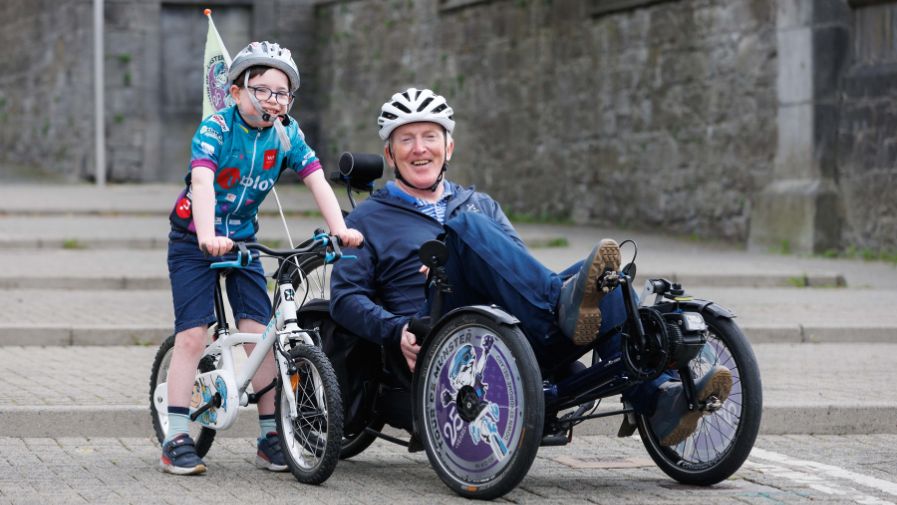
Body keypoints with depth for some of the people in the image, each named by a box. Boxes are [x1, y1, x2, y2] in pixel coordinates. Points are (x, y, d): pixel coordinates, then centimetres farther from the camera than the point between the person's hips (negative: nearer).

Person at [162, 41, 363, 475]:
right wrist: (208, 237, -48)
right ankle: (176, 439, -7)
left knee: (260, 335, -7)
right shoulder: (217, 126, -19)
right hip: (194, 241, -4)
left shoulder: (287, 133, -6)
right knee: (192, 335, -11)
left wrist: (339, 227, -29)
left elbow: (316, 179, -13)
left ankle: (270, 437, 0)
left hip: (242, 240, 4)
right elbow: (202, 182, -33)